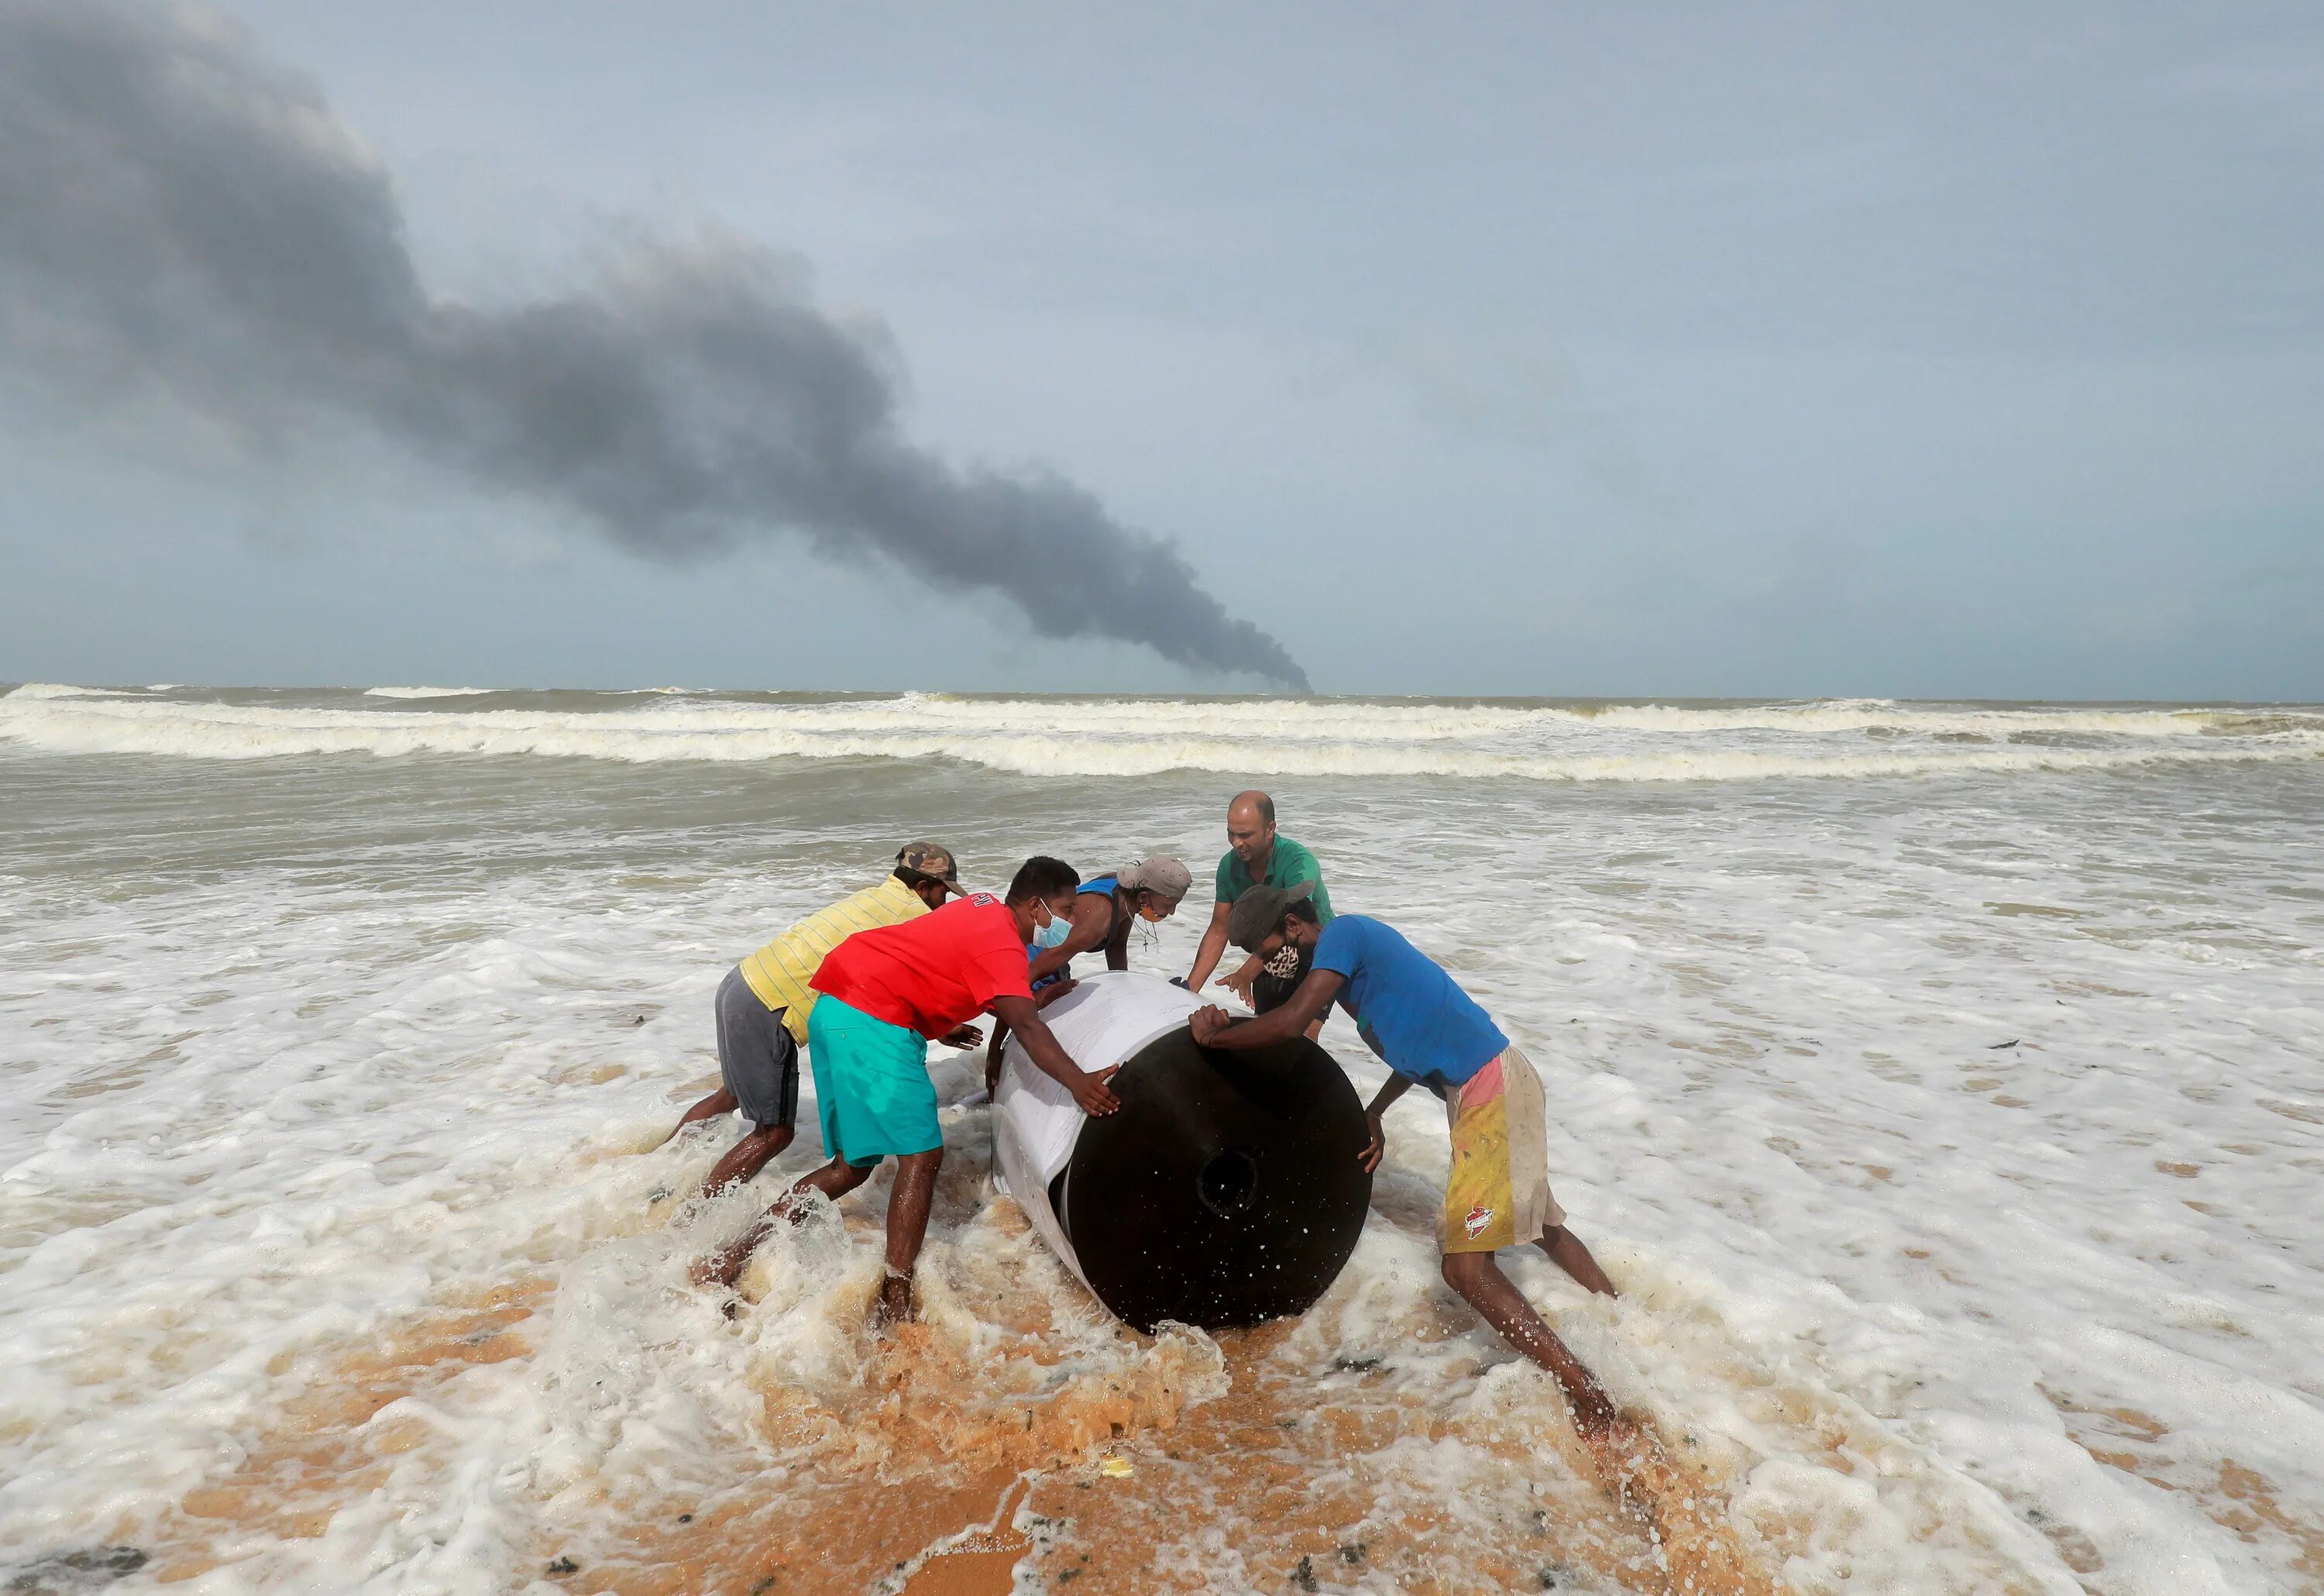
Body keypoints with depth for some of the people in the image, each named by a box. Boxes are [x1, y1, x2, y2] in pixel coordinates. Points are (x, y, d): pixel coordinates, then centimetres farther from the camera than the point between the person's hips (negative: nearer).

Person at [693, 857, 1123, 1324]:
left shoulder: (985, 906, 16)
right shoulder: (1002, 945, -12)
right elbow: (1026, 1027, -25)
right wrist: (1077, 1082, -35)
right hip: (872, 1021, -10)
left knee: (853, 1165, 13)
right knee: (921, 1156, -10)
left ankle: (730, 1259, 14)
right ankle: (895, 1306, -10)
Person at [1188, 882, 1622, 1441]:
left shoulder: (1343, 932, -11)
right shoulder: (1353, 947, 17)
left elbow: (1290, 1021, -24)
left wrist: (1213, 1035, -9)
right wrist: (1374, 1113, 17)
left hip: (1491, 1089, -11)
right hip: (1482, 1086, 11)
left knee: (1466, 1266, -13)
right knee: (1545, 1228, 26)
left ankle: (1591, 1402, -9)